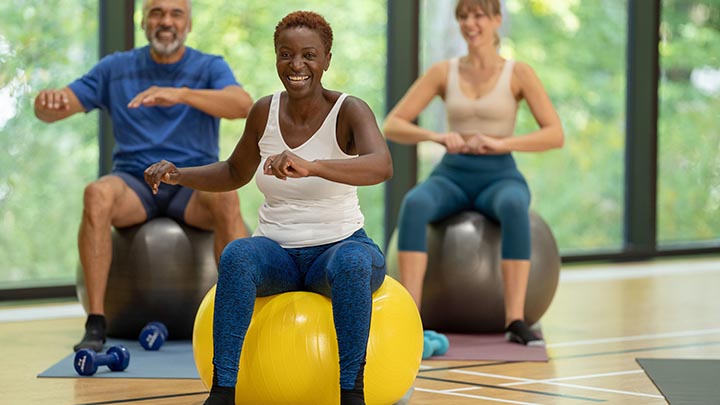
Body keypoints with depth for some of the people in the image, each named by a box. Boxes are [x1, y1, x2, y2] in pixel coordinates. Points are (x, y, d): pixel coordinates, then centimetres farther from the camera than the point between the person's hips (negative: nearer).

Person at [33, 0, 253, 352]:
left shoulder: (210, 68, 2)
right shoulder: (116, 68, 7)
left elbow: (243, 105, -20)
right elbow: (53, 111, 1)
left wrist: (181, 94, -37)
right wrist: (48, 100, -26)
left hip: (193, 184, -1)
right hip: (134, 183, 1)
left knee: (225, 196, -36)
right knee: (97, 194, -34)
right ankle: (95, 325, -33)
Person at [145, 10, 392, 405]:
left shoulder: (350, 111, -13)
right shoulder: (264, 111, 1)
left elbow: (381, 166, -34)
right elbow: (235, 173, 19)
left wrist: (310, 167, -50)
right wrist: (176, 174, 1)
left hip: (340, 247, -3)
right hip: (278, 252, 3)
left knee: (351, 263, -39)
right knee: (238, 255, -32)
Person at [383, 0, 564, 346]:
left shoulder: (518, 73, 0)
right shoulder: (443, 72, 5)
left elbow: (555, 135, -9)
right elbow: (391, 126, 0)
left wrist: (499, 143, -24)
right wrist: (435, 136, -20)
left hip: (500, 177, -1)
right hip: (451, 176, 2)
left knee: (514, 207, -40)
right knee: (414, 204, -35)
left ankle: (515, 321, -41)